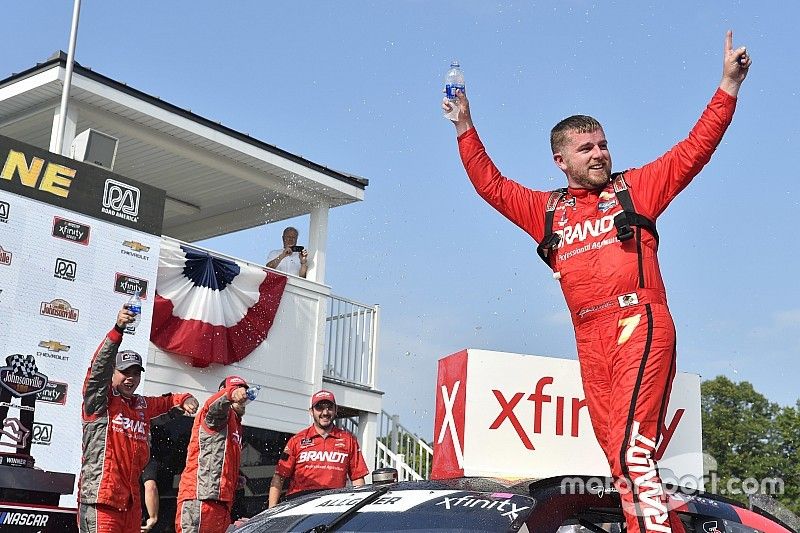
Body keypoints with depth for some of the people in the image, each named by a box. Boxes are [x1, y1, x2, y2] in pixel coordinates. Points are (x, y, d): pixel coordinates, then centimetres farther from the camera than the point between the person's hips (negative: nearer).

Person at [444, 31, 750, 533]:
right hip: (590, 340, 5)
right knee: (622, 460, 2)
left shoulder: (634, 187, 13)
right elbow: (491, 185, 26)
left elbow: (694, 150, 10)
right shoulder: (547, 210, 22)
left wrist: (728, 87, 3)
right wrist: (466, 128, 21)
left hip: (640, 325, -5)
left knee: (632, 449, -20)